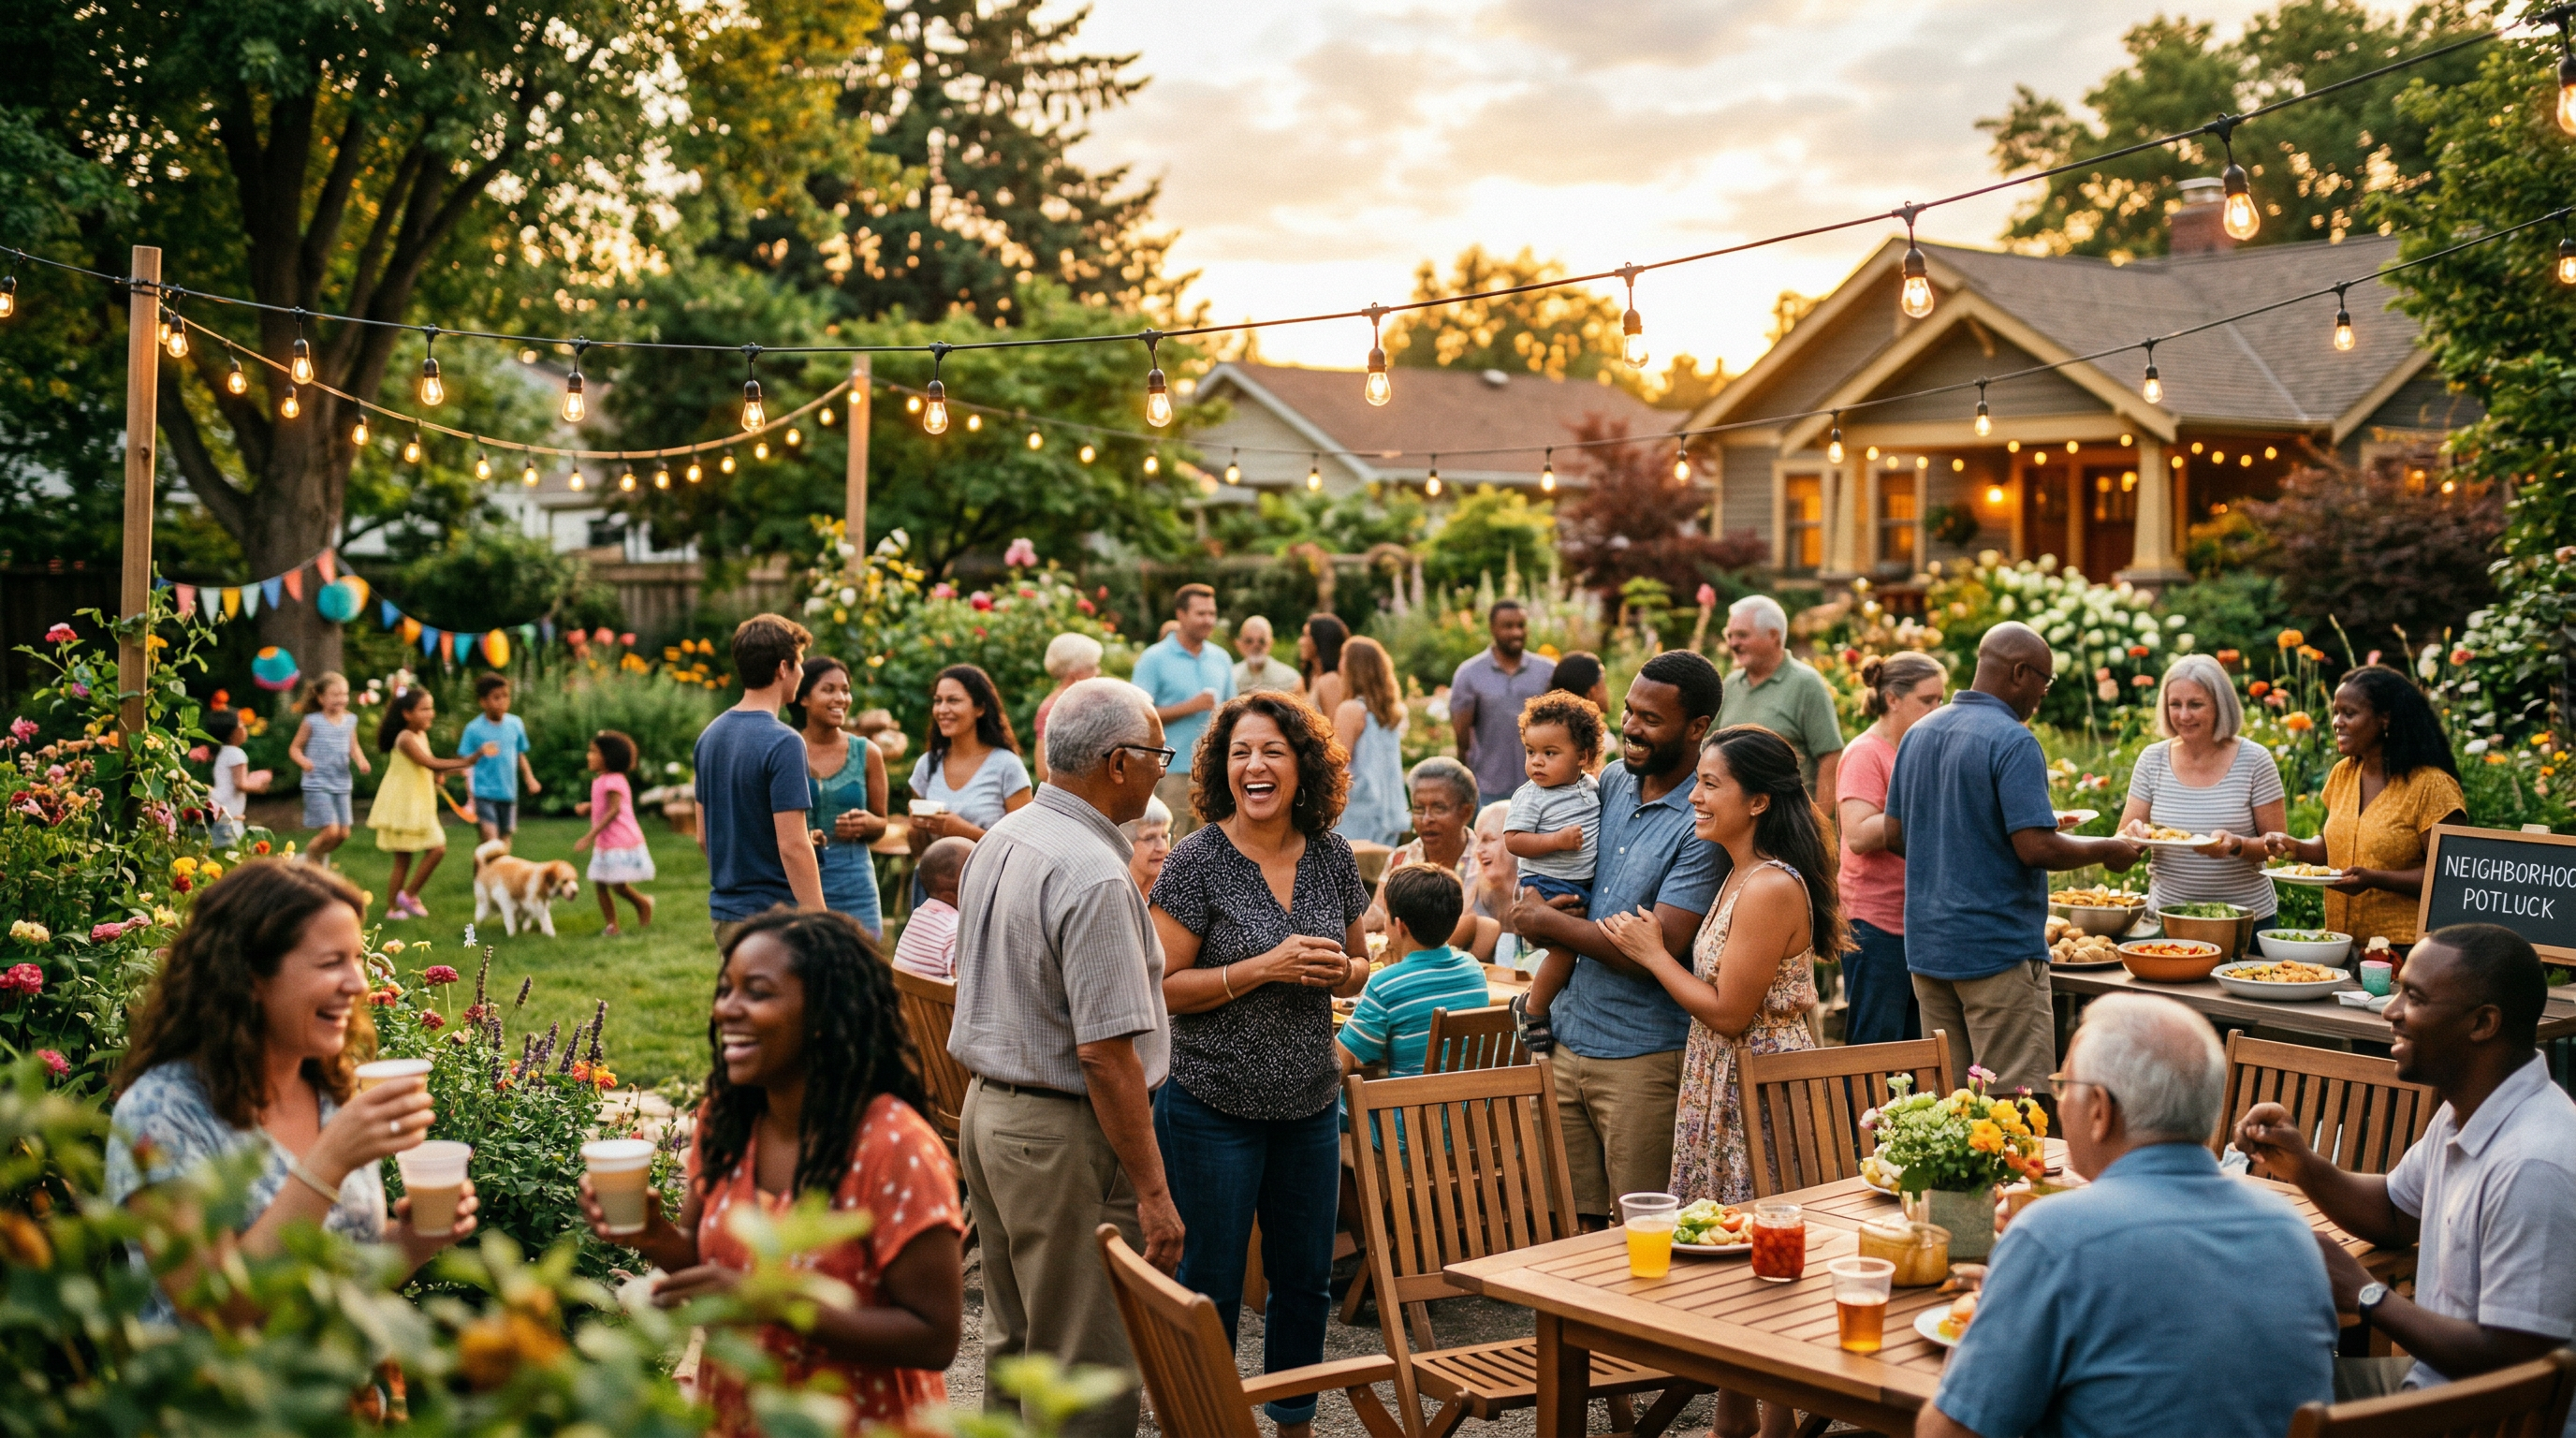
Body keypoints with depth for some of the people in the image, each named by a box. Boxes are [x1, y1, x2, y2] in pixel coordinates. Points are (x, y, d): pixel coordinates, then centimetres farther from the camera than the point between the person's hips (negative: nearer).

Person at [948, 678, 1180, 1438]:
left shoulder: (998, 841, 8)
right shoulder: (1093, 876, -22)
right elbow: (1106, 1053, -24)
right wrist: (1153, 1194, -19)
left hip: (987, 1110, 10)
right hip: (1062, 1132, -10)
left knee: (1013, 1344, 19)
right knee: (1089, 1373, -1)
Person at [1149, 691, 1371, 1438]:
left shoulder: (1332, 856, 3)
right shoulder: (1198, 860, -11)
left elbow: (1359, 967, 15)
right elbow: (1158, 986, -14)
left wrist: (1335, 972, -8)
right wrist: (1265, 967, -21)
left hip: (1309, 1102, 5)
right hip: (1213, 1104, -5)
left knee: (1306, 1277, 15)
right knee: (1210, 1285, 5)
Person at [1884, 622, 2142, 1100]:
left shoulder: (1919, 733, 10)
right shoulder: (2013, 742, -14)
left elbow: (1894, 836, 15)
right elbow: (2036, 848, -19)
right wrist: (2108, 850, -4)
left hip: (1927, 948, 8)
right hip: (1998, 949, -8)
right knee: (2018, 1094, -3)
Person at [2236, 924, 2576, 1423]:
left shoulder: (2533, 1167, -29)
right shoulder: (2464, 1111, 4)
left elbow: (2511, 1363, -28)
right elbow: (2396, 1216, 20)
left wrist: (2365, 1296, -16)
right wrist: (2302, 1167, 1)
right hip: (2427, 1379, 9)